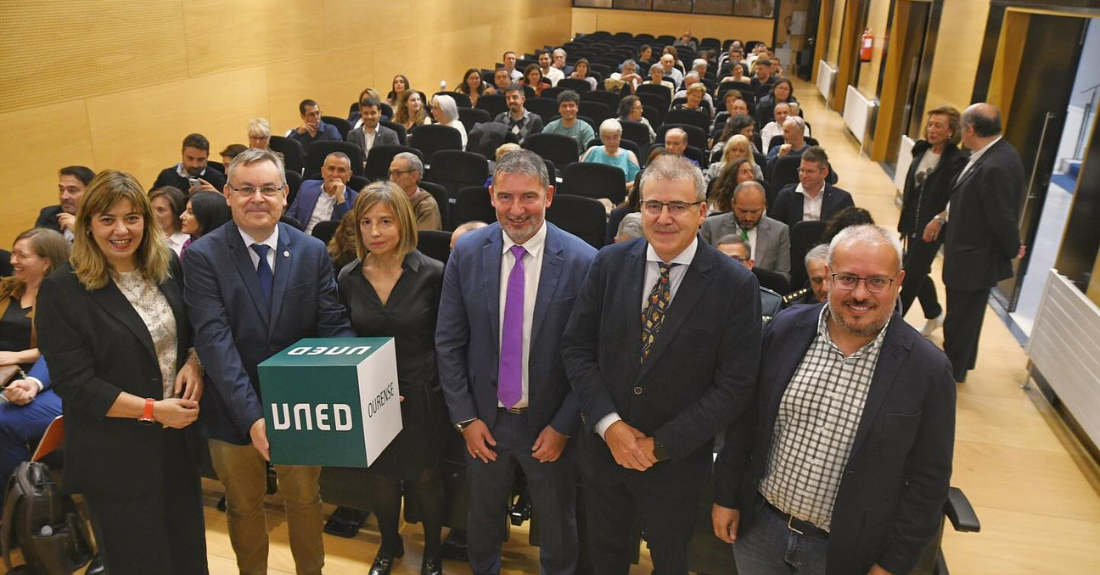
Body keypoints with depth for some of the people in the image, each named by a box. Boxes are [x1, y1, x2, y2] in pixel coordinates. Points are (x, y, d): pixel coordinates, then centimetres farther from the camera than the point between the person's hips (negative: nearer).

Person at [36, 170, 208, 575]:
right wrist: (152, 409, -19)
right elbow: (75, 385, -16)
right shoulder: (62, 291, -13)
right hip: (117, 457, -5)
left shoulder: (170, 268, 3)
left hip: (180, 440, 5)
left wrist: (194, 364, -8)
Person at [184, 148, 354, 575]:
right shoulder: (203, 256, -13)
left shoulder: (312, 252, -5)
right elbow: (214, 340, -22)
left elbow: (334, 327, -7)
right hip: (234, 412, -1)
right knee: (243, 507, 21)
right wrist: (251, 415, -31)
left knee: (305, 501, 21)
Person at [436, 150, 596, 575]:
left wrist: (563, 426, -10)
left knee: (557, 527, 19)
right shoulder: (467, 252, -9)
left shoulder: (582, 261, -17)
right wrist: (465, 417, -4)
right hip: (484, 417, 2)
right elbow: (449, 342, -3)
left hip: (550, 423, -2)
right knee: (483, 517, 24)